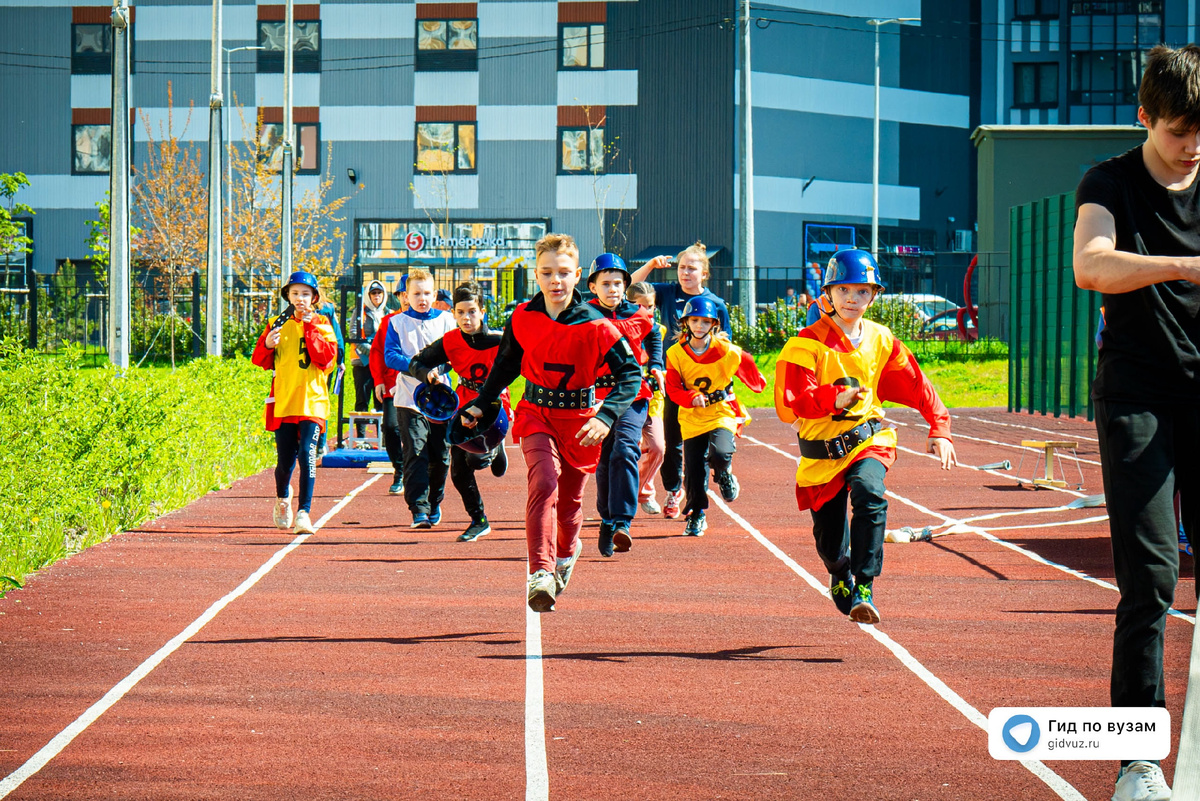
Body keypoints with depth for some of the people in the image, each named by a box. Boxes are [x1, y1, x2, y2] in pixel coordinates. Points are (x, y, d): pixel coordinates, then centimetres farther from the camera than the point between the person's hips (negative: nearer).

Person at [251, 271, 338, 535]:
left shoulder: (321, 324, 5)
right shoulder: (278, 324, 10)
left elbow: (327, 357, -10)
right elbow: (261, 362, 11)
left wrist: (309, 327, -12)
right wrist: (267, 344, -10)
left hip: (311, 400, -2)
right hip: (283, 401, 2)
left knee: (306, 454, -15)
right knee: (285, 460, 5)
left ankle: (304, 513, -15)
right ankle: (282, 498, 36)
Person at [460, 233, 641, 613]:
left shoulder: (594, 326, -15)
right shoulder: (523, 318, -5)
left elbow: (630, 374, -15)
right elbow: (506, 364, 13)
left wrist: (606, 417, -28)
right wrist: (480, 403, 14)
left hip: (580, 420, 0)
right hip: (536, 414, 1)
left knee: (570, 496, 13)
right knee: (544, 482, -23)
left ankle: (566, 552, 46)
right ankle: (540, 572, -28)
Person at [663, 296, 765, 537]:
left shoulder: (727, 352, -7)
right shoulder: (676, 353, -3)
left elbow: (750, 371, 11)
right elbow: (673, 388, -7)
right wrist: (692, 397, -24)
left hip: (722, 413, -2)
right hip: (692, 418, 2)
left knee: (719, 454, -27)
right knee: (694, 468, -3)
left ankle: (724, 475, 11)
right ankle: (696, 515, 18)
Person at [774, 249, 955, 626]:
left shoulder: (880, 340, 4)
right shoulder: (808, 344, -10)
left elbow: (916, 386, 13)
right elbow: (789, 403, -21)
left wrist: (939, 429, 5)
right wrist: (834, 399, -38)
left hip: (868, 440, 1)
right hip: (821, 452, -1)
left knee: (870, 494, -33)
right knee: (829, 543, 8)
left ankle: (864, 588, -30)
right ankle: (840, 577, 46)